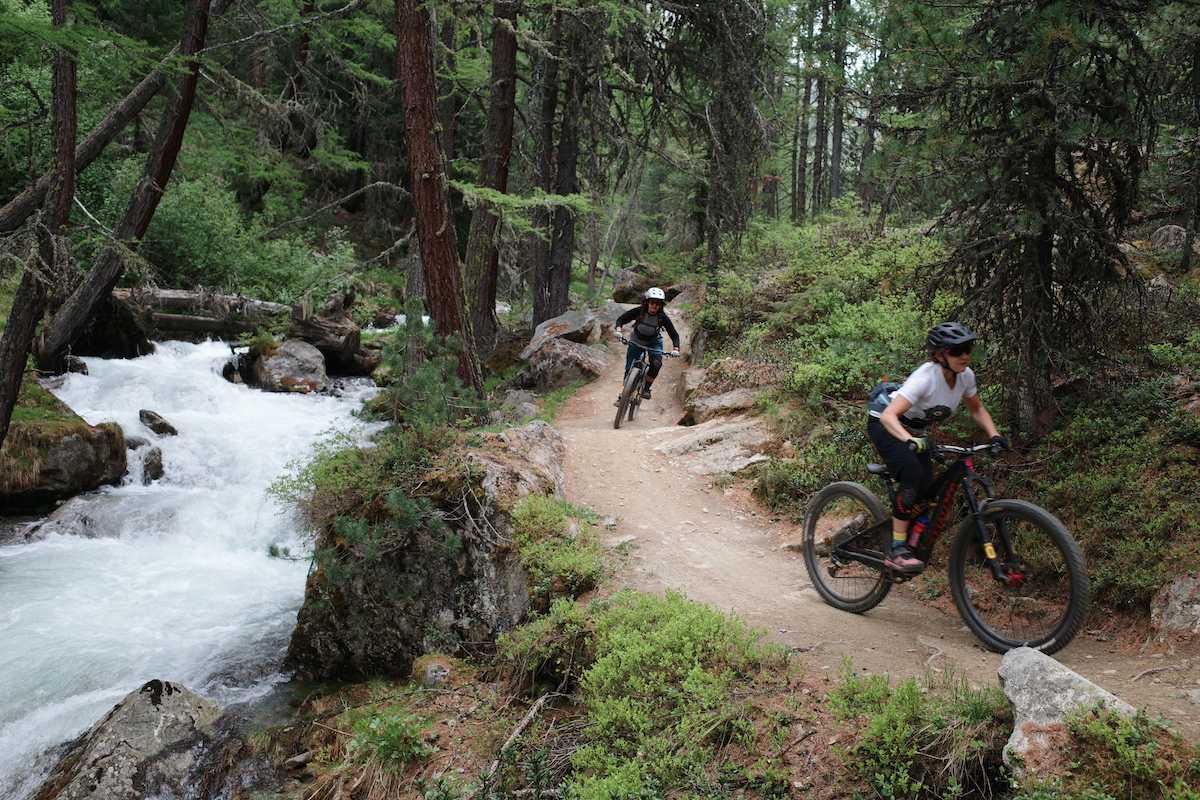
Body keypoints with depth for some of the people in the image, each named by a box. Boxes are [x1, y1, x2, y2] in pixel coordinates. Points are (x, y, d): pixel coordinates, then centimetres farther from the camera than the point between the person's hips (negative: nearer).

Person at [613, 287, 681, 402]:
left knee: (656, 364, -27)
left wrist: (675, 349, -36)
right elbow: (621, 319, -18)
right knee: (630, 369, -5)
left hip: (654, 342, 0)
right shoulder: (639, 311, -26)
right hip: (636, 341, 0)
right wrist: (618, 330, -38)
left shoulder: (663, 317, -24)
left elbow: (674, 335, -19)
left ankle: (646, 388, -7)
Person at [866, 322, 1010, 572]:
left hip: (916, 431, 7)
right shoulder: (926, 376, -33)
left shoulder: (965, 375, -12)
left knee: (926, 492, -9)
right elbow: (889, 415, -42)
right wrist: (910, 441, -58)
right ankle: (897, 551, -26)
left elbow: (977, 410, 5)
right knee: (913, 472, -31)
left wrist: (995, 436, -12)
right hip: (885, 426, -7)